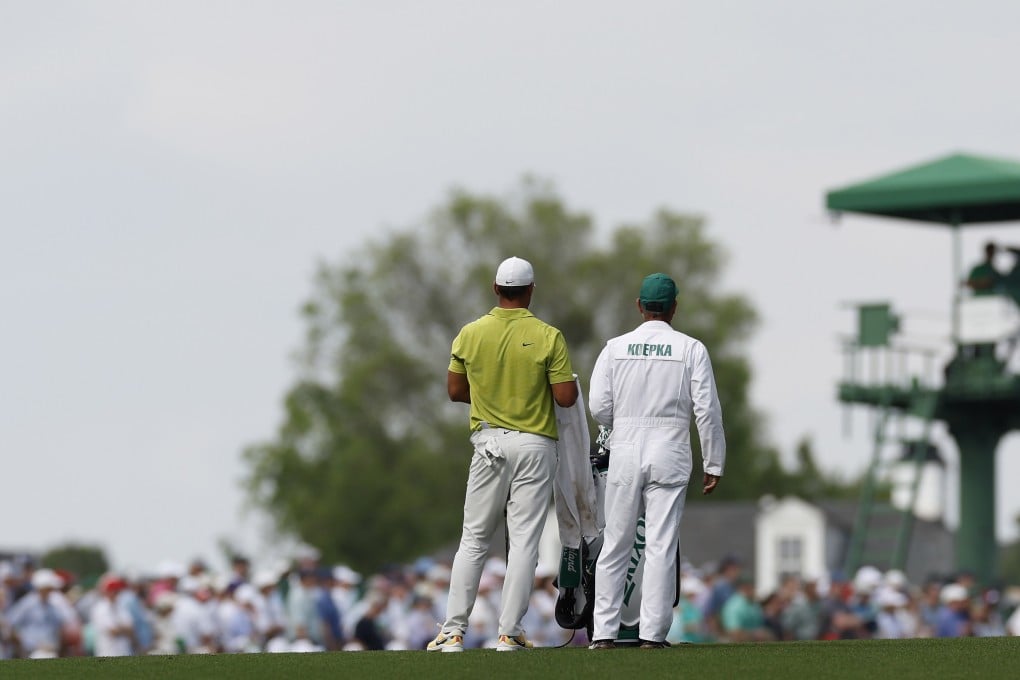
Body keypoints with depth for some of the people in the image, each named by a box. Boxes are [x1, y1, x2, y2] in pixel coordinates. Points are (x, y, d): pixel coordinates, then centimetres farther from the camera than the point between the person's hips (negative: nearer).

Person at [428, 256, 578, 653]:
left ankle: (454, 631, 4)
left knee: (473, 539, 9)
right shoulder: (547, 337, -8)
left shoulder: (470, 334, -1)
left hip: (489, 443, 2)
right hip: (535, 445, -2)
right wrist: (566, 379, 12)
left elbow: (455, 390, 6)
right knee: (524, 540, 1)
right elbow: (566, 397, -10)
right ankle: (510, 632, -2)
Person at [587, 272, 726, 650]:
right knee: (662, 545, 0)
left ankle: (603, 632, 5)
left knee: (615, 545, 7)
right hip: (670, 454, -1)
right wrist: (713, 464, 2)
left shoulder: (615, 348, 2)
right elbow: (707, 410, -5)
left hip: (625, 452, 1)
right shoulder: (691, 349, -1)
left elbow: (598, 408, -2)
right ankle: (652, 633, -3)